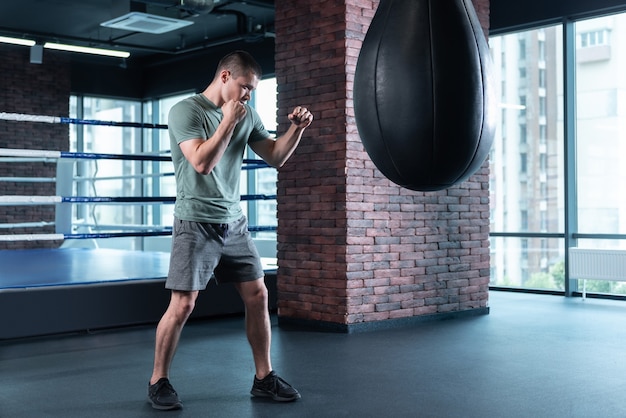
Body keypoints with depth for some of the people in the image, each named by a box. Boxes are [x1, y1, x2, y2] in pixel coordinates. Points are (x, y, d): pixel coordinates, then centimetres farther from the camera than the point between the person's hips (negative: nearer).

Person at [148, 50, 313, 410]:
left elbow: (275, 157, 11)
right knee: (183, 305, -6)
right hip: (197, 224, -6)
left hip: (235, 222, 6)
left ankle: (264, 378, 17)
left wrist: (297, 128, -4)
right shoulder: (186, 110, -10)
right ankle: (159, 381, 11)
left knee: (258, 296, 5)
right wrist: (228, 122, -18)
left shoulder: (247, 115, 8)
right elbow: (202, 163, -21)